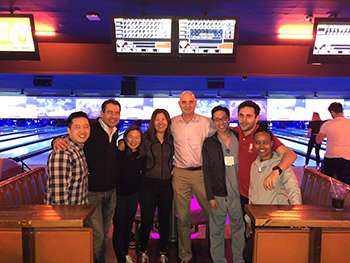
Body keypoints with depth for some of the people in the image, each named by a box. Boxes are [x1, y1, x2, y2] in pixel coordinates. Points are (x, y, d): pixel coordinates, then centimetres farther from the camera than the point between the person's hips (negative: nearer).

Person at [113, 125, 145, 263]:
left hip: (133, 195, 5)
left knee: (129, 225, 17)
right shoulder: (119, 153, -16)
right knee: (119, 227, 2)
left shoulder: (142, 156, 0)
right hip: (119, 194, -5)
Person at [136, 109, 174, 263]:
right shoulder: (146, 138, -3)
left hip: (166, 185, 3)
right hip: (149, 184, -2)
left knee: (165, 220, 10)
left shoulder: (171, 139, 5)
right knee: (146, 220, 3)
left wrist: (172, 170, 4)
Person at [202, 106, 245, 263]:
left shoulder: (239, 139, 1)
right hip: (218, 195, -1)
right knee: (217, 231, 10)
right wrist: (210, 196, -6)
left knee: (238, 228, 15)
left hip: (237, 193, 1)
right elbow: (206, 171, -3)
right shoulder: (209, 143, -2)